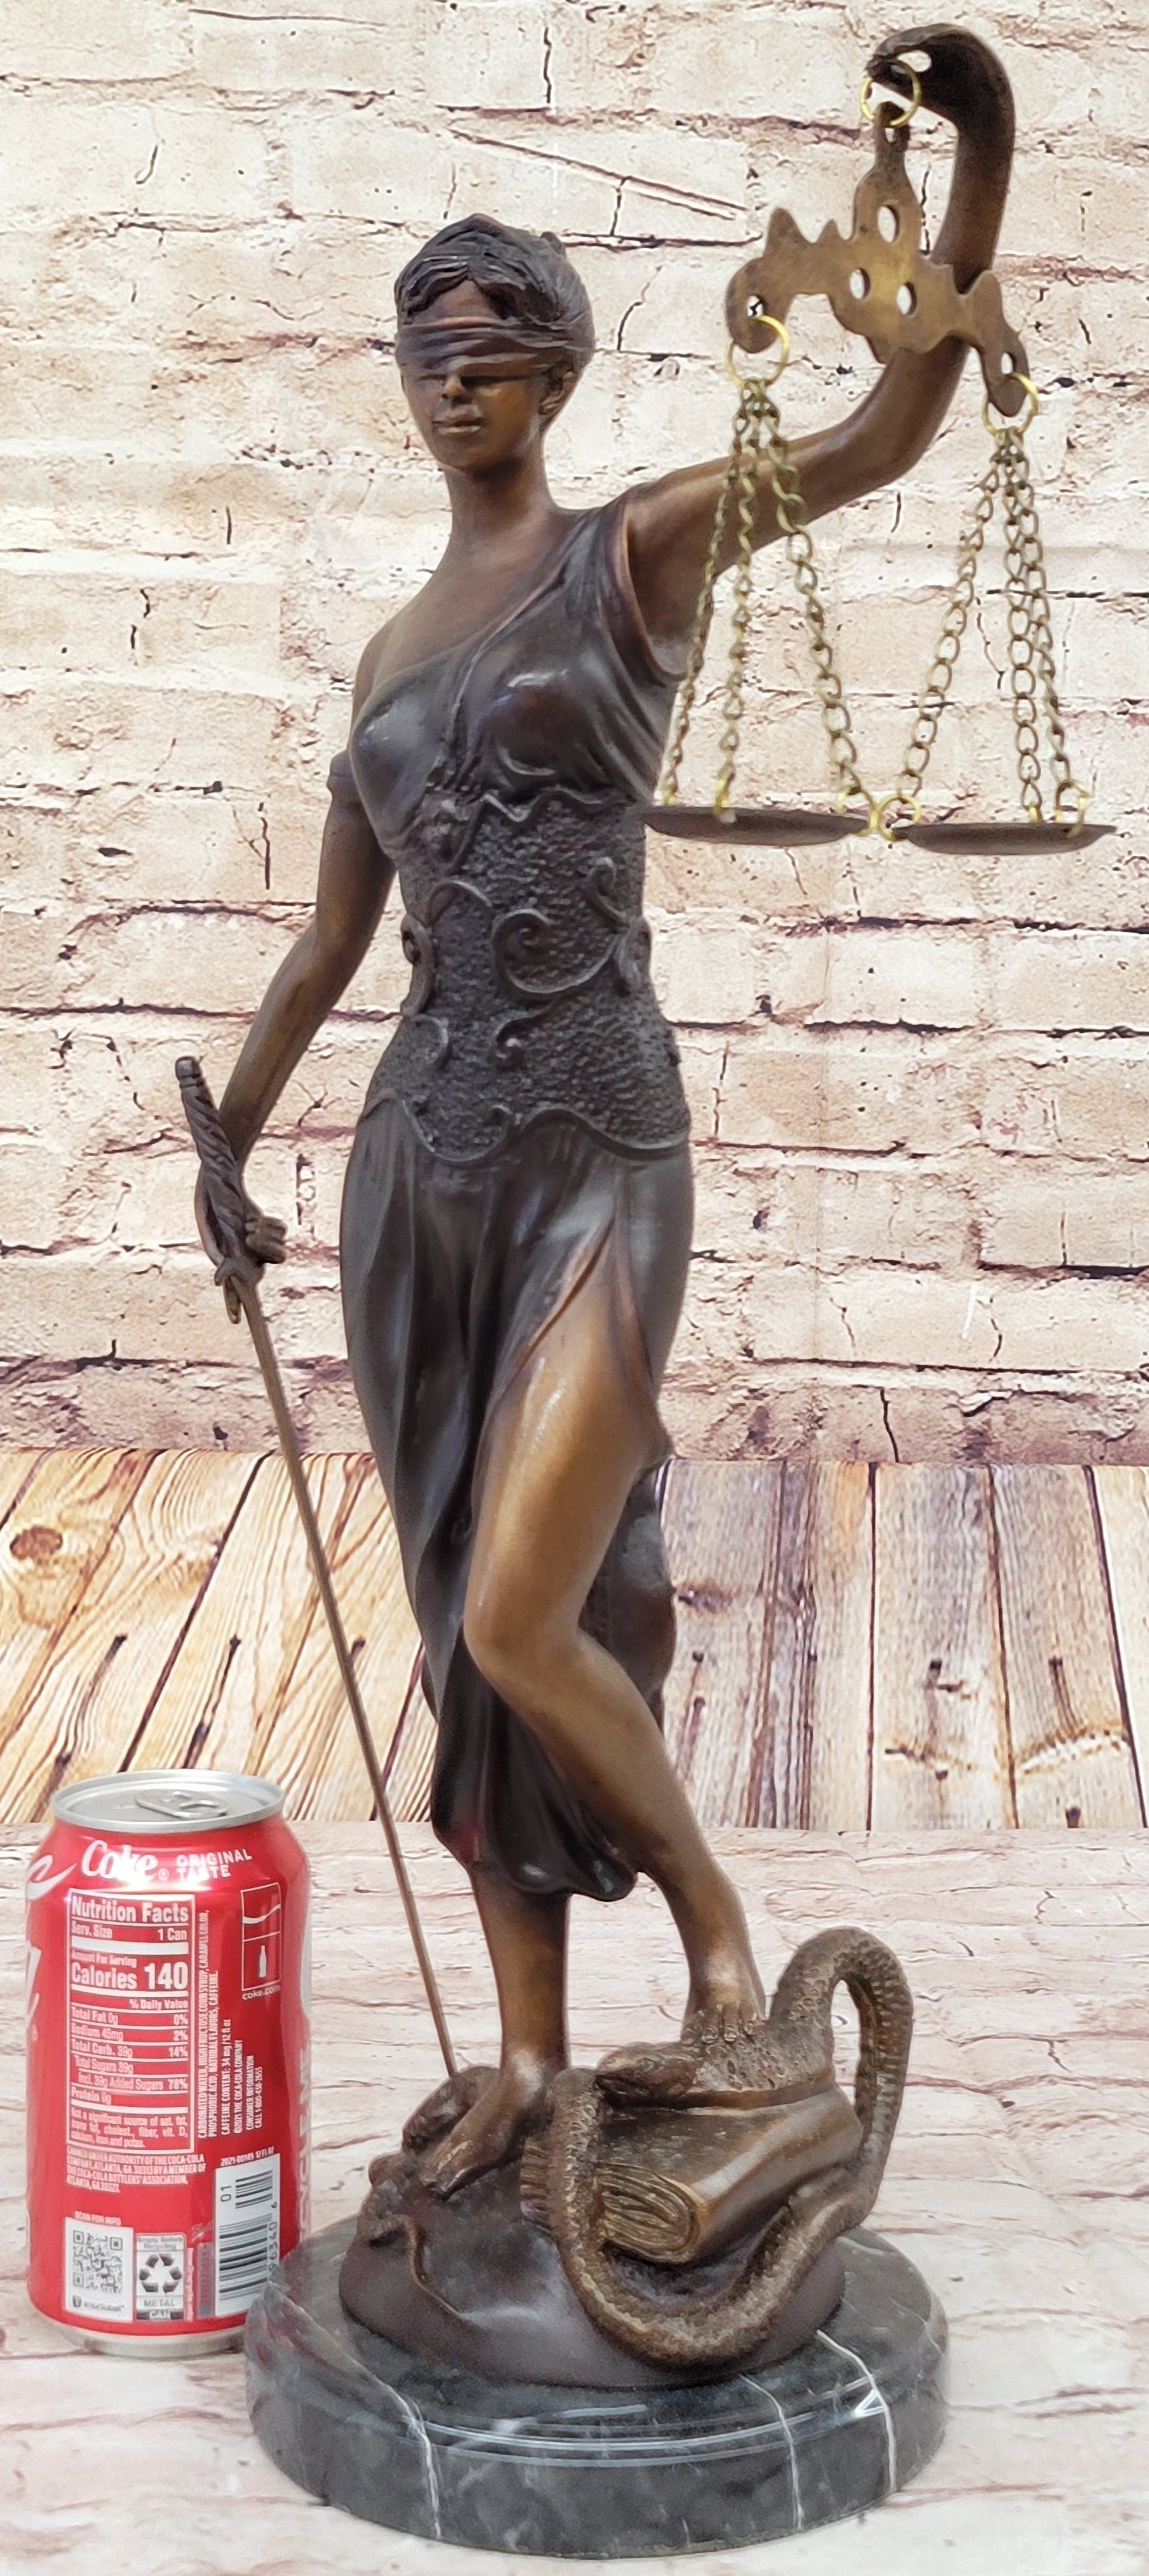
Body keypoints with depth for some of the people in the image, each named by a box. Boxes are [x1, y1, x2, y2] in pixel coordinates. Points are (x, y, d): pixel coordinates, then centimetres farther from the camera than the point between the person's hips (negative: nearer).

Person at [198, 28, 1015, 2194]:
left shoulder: (637, 551, 1)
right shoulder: (391, 653, 15)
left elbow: (889, 434, -16)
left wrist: (980, 172, -30)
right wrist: (230, 1142, 27)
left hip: (598, 1152, -6)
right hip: (417, 1163, 6)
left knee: (519, 1628, -15)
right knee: (468, 1632, 9)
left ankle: (714, 1912, 13)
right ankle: (530, 2057, 22)